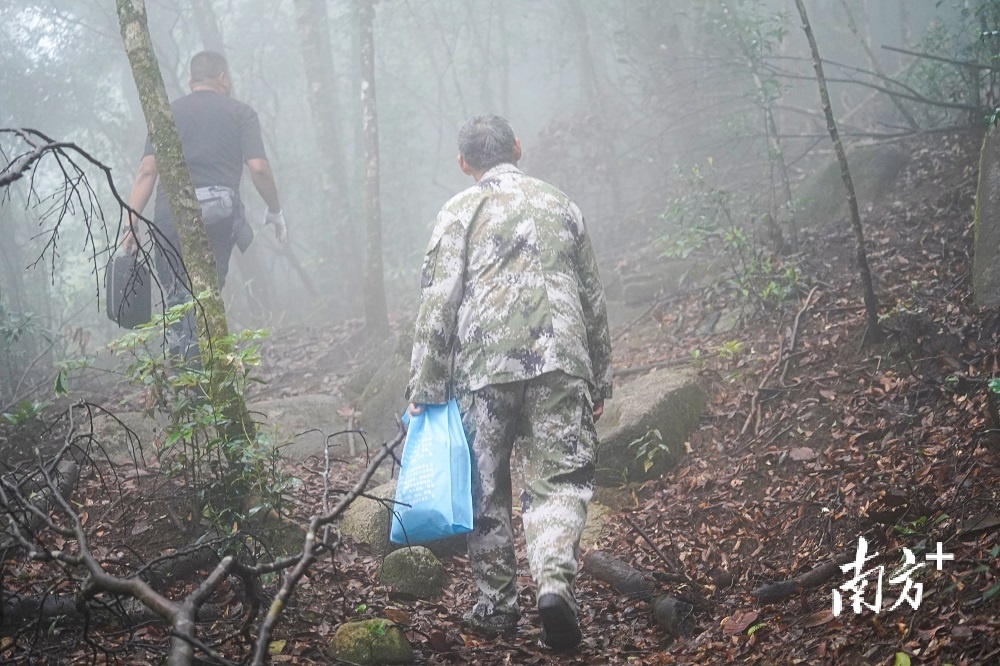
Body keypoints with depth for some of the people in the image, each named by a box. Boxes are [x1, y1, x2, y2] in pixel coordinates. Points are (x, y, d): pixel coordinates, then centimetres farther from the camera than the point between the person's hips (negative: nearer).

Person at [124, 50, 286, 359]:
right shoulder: (240, 113, 11)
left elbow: (147, 170, 3)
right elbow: (258, 167, -1)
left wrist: (132, 222, 1)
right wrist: (275, 211, 12)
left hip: (171, 215, 1)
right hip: (220, 214, -1)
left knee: (175, 297, 8)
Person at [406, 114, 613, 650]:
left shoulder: (460, 211, 8)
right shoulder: (560, 205, 19)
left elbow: (438, 303, -1)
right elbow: (593, 300, 20)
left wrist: (425, 386, 2)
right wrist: (600, 380, 26)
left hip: (484, 367, -1)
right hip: (561, 364, 2)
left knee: (487, 490, 10)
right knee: (558, 481, 0)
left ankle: (496, 606, 14)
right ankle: (554, 580, -24)